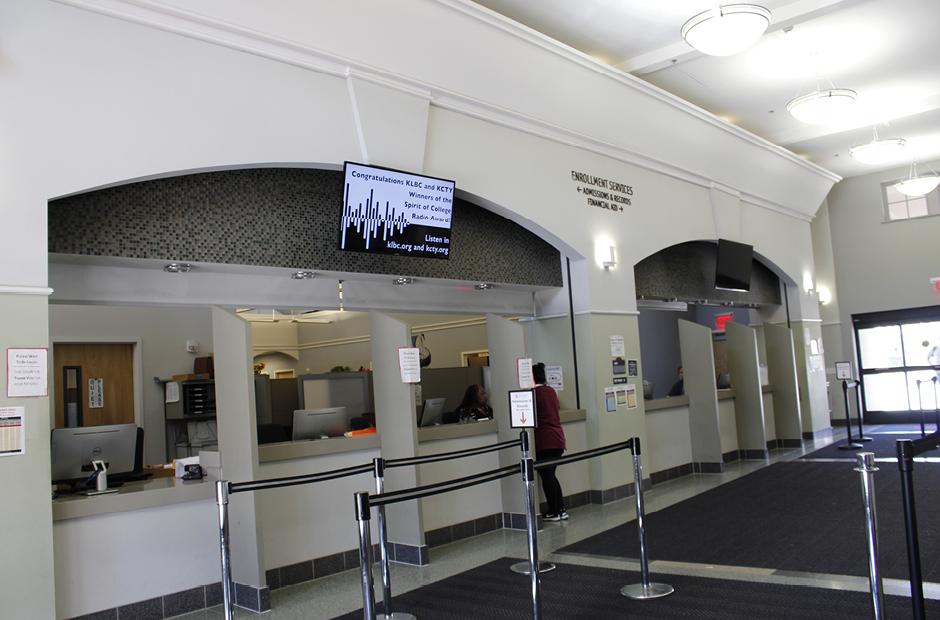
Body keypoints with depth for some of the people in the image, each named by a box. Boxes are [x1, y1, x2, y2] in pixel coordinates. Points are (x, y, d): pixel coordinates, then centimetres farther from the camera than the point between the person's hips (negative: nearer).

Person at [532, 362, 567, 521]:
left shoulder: (534, 393, -10)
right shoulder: (551, 391, 12)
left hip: (544, 440, -7)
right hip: (558, 438, 7)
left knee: (546, 476, 1)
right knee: (551, 475, 16)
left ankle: (554, 512, 5)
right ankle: (561, 509, 16)